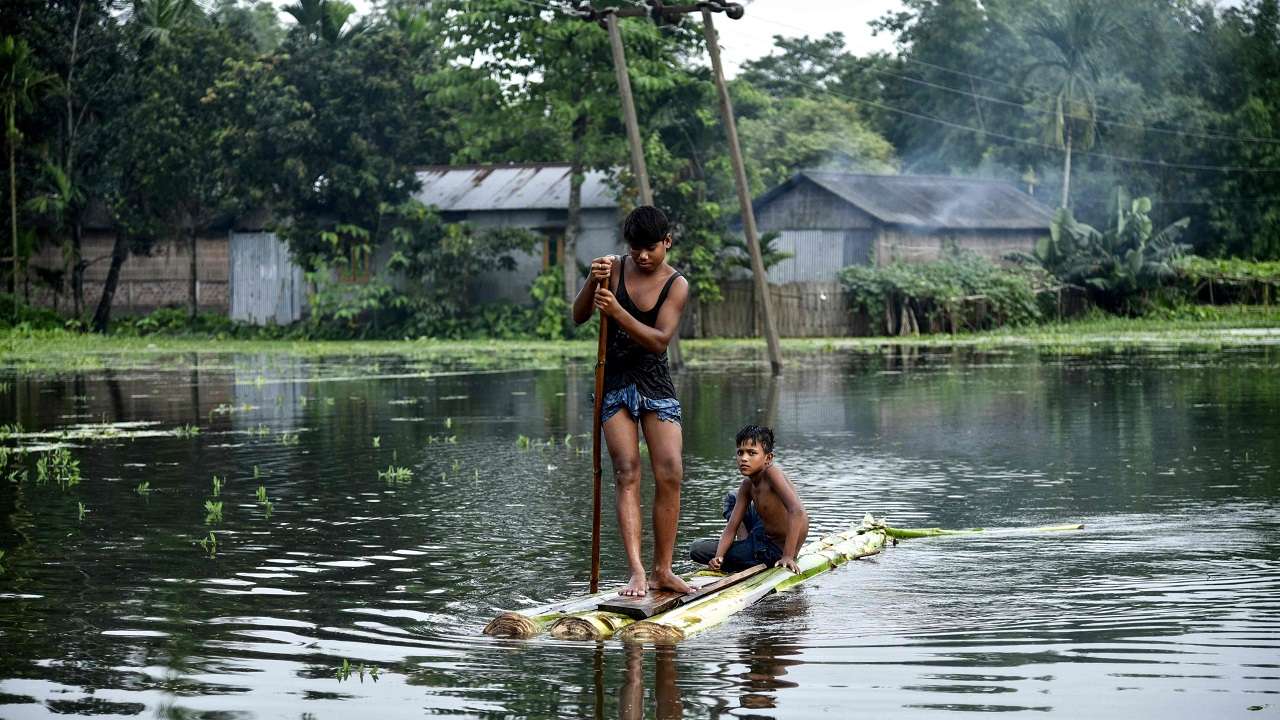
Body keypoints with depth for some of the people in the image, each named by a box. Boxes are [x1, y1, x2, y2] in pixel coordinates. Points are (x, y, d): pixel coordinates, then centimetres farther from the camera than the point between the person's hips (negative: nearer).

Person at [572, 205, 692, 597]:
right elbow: (579, 317, 0)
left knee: (670, 475, -7)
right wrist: (592, 282, -19)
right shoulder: (615, 268, 1)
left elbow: (659, 340, -16)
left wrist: (617, 312, -28)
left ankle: (662, 570, 3)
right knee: (627, 474, -9)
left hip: (656, 386, 0)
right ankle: (637, 571, -18)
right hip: (615, 384, 0)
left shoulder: (677, 285, -5)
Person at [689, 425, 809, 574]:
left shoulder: (772, 472, -25)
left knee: (697, 550, -1)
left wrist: (788, 556, -37)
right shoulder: (747, 486, 0)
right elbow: (731, 528, -1)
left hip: (775, 551, -8)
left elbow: (797, 512, -36)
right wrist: (719, 556, -19)